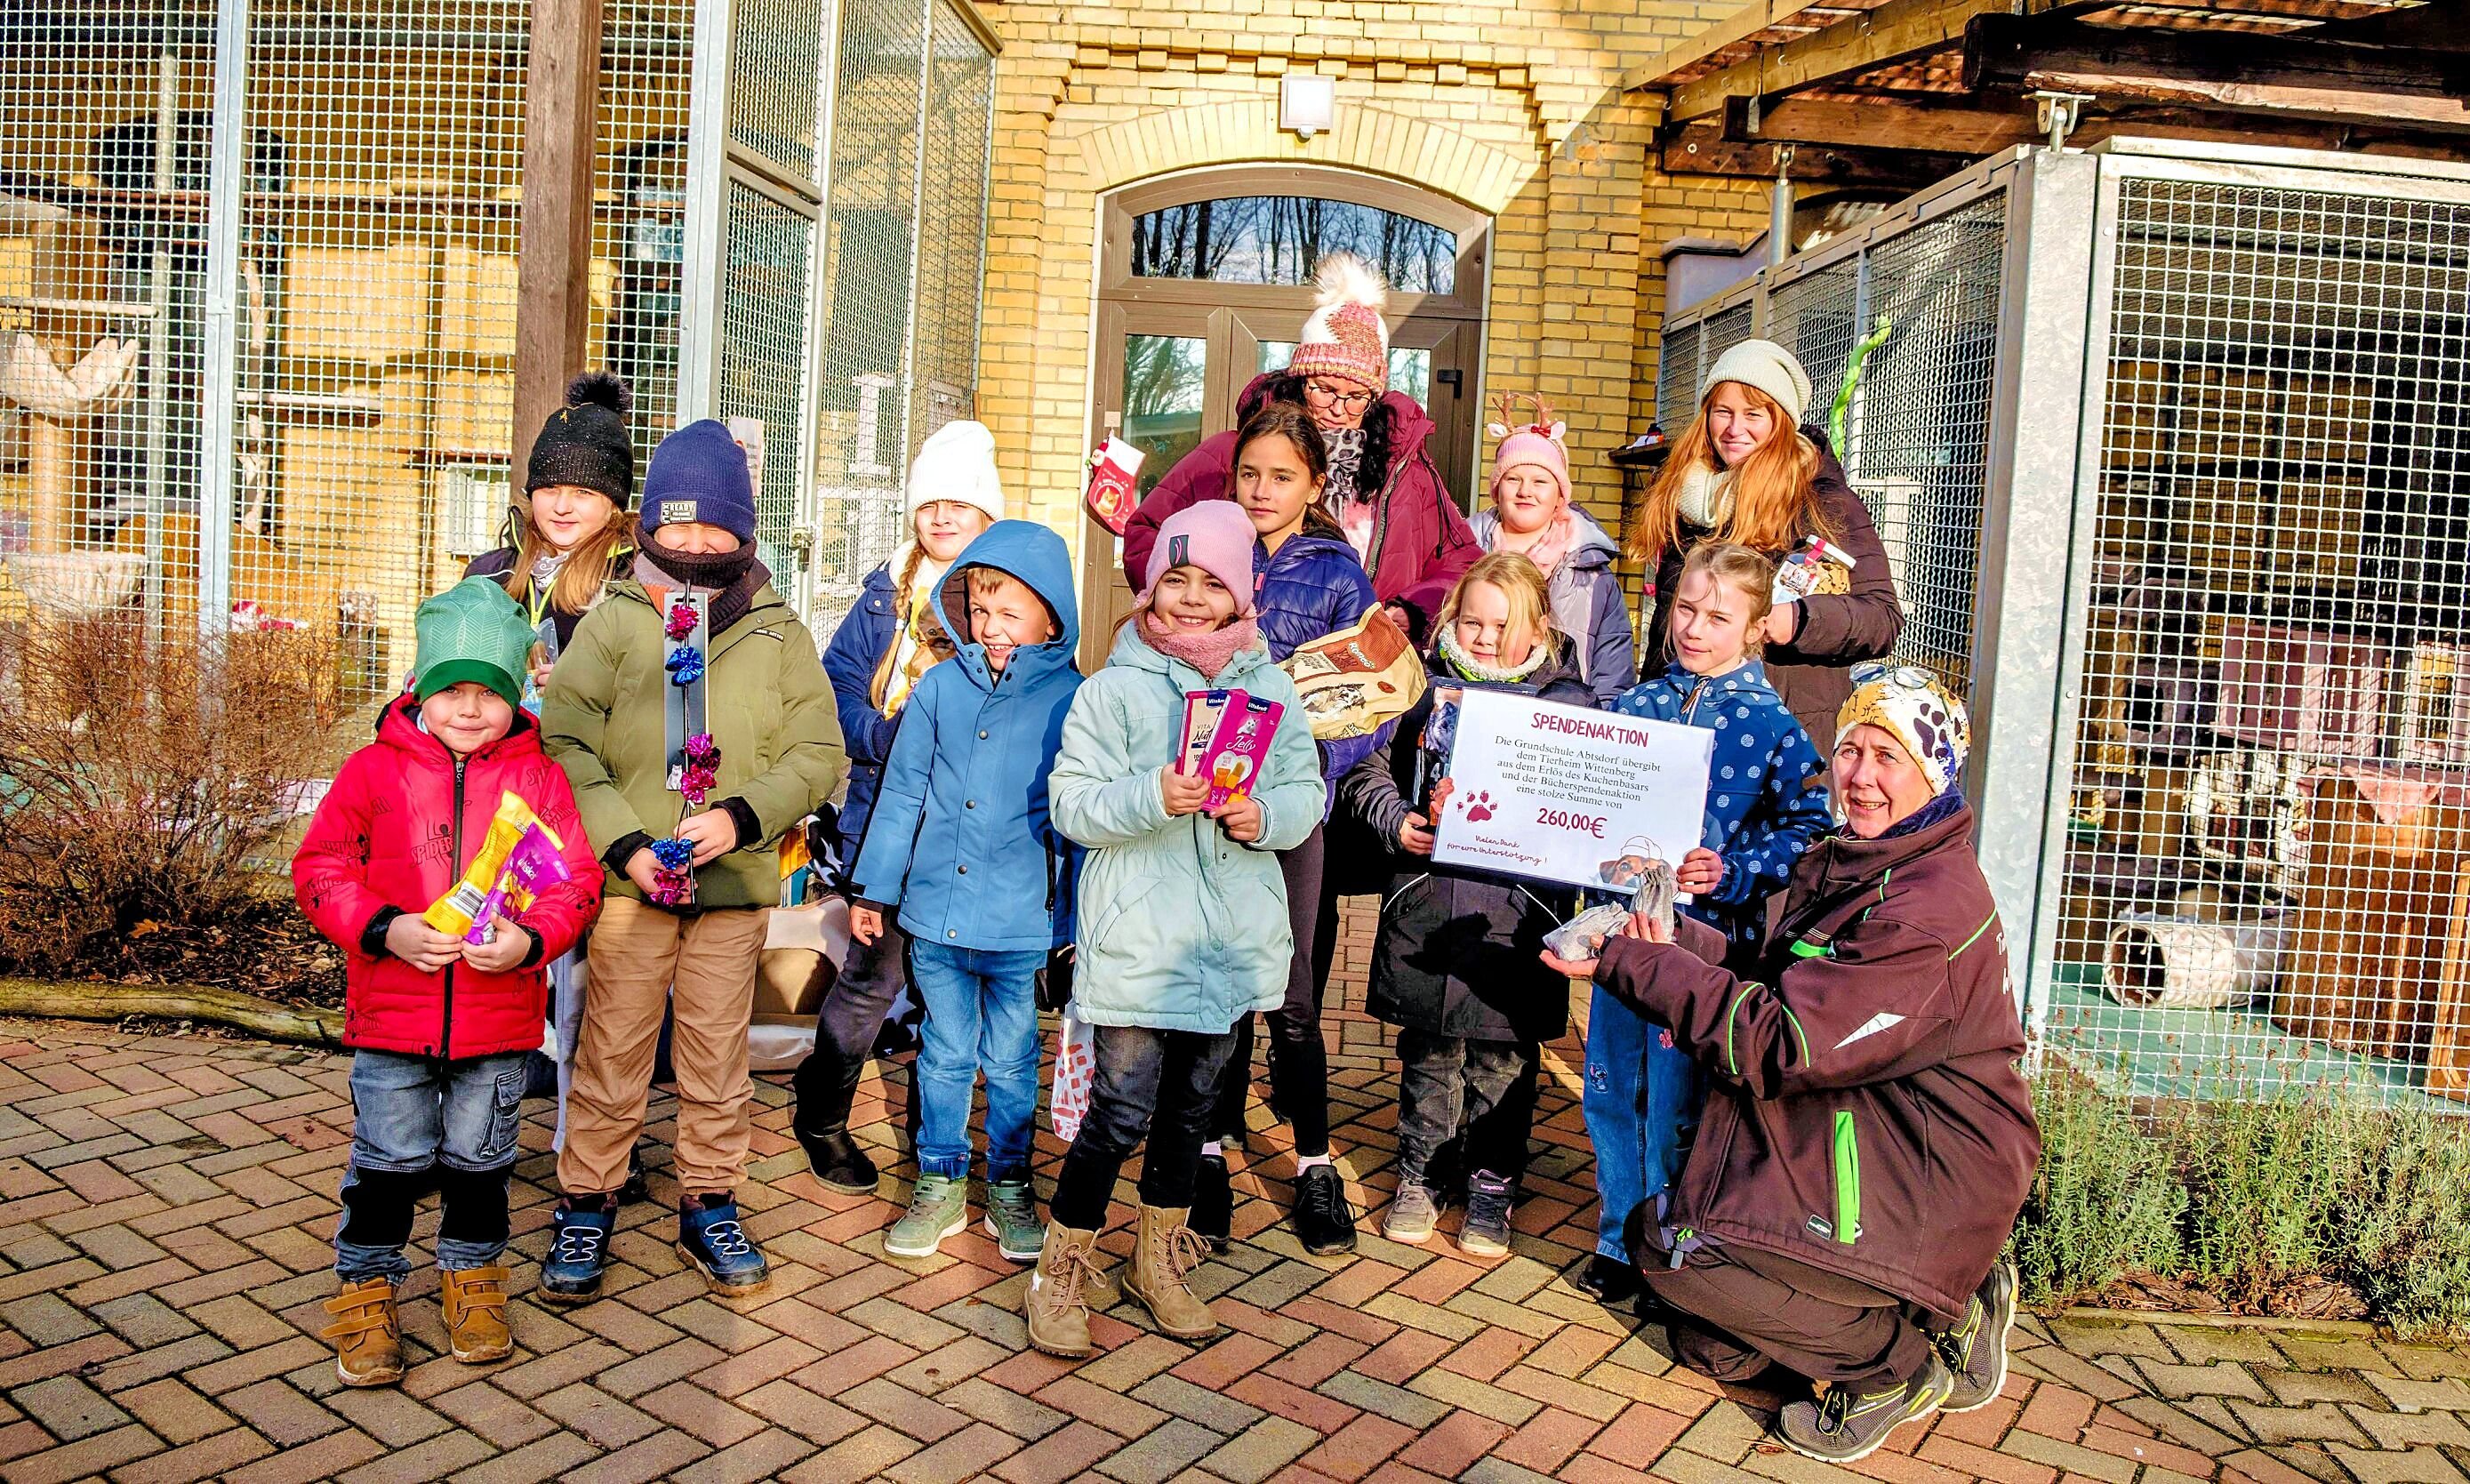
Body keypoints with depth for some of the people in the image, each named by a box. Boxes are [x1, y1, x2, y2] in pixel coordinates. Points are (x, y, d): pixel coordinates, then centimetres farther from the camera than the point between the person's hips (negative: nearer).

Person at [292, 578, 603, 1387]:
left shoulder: (538, 778, -2)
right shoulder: (374, 769, -3)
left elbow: (576, 880, -2)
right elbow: (321, 869, -2)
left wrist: (531, 939, -21)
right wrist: (385, 929, -17)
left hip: (500, 1017, 1)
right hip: (392, 1016, 0)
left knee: (481, 1161, 15)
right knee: (388, 1161, 11)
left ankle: (473, 1275, 35)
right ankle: (367, 1286, 29)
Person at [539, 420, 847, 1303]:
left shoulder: (778, 631, 7)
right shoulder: (613, 620, 3)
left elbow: (819, 754, 3)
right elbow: (564, 743, -3)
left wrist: (742, 817, -12)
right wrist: (623, 843, -13)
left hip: (735, 883, 1)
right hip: (631, 878, -1)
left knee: (718, 1056, 11)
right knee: (613, 1050, 5)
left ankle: (709, 1207, 26)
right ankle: (586, 1206, 23)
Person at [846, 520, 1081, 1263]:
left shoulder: (1072, 700, -6)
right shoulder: (940, 686, 2)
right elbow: (902, 793, 9)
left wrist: (1079, 921, -1)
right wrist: (874, 888, 10)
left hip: (1022, 923, -2)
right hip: (935, 915, 3)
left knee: (1010, 1063, 12)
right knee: (945, 1054, 15)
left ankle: (1010, 1187, 29)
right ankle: (940, 1185, 30)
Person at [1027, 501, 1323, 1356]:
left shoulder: (1269, 690, 6)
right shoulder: (1114, 689, -5)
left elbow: (1307, 793, 6)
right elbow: (1071, 804, -10)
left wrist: (1265, 815, -15)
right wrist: (1152, 798, -26)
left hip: (1230, 942, 4)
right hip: (1136, 940, -4)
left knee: (1190, 1107, 17)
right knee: (1121, 1112, -3)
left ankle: (1159, 1261, 35)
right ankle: (1064, 1268, 18)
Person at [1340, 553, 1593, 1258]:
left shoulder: (1568, 702, 1)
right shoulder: (1427, 689, 7)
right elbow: (1368, 771, 12)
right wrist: (1396, 821, -6)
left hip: (1513, 910, -1)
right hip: (1424, 904, 2)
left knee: (1503, 1056, 8)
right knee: (1428, 1050, 13)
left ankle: (1491, 1183, 27)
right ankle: (1420, 1174, 30)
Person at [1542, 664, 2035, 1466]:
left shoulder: (1932, 906, -24)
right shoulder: (1840, 863, 8)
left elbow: (1784, 1044, -27)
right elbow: (1787, 986, 6)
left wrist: (1635, 965, -26)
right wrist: (1676, 942, -12)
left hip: (1924, 1180, -9)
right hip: (1850, 1139, 9)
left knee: (1670, 1243, -17)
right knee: (1709, 1346, 8)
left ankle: (1901, 1357, 0)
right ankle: (1943, 1309, 18)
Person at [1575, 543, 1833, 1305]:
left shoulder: (1772, 720, -5)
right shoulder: (1637, 703, 7)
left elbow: (1809, 827, -8)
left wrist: (1734, 872, -19)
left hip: (1708, 934, -4)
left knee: (1678, 1101, 4)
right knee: (1610, 1090, 11)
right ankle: (1620, 1239, 27)